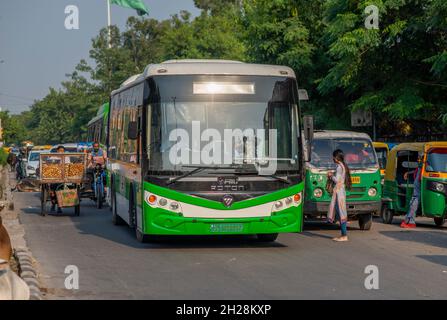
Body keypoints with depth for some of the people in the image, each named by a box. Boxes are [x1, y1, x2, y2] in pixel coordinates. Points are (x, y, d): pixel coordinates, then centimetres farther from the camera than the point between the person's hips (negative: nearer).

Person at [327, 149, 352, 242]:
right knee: (339, 213, 10)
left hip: (339, 191, -10)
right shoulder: (343, 166, 16)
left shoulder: (339, 166, -13)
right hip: (341, 190, 10)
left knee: (341, 213, -9)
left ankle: (344, 236, -9)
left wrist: (331, 176, -1)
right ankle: (343, 235, 10)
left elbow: (337, 180, -17)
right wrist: (332, 176, 15)